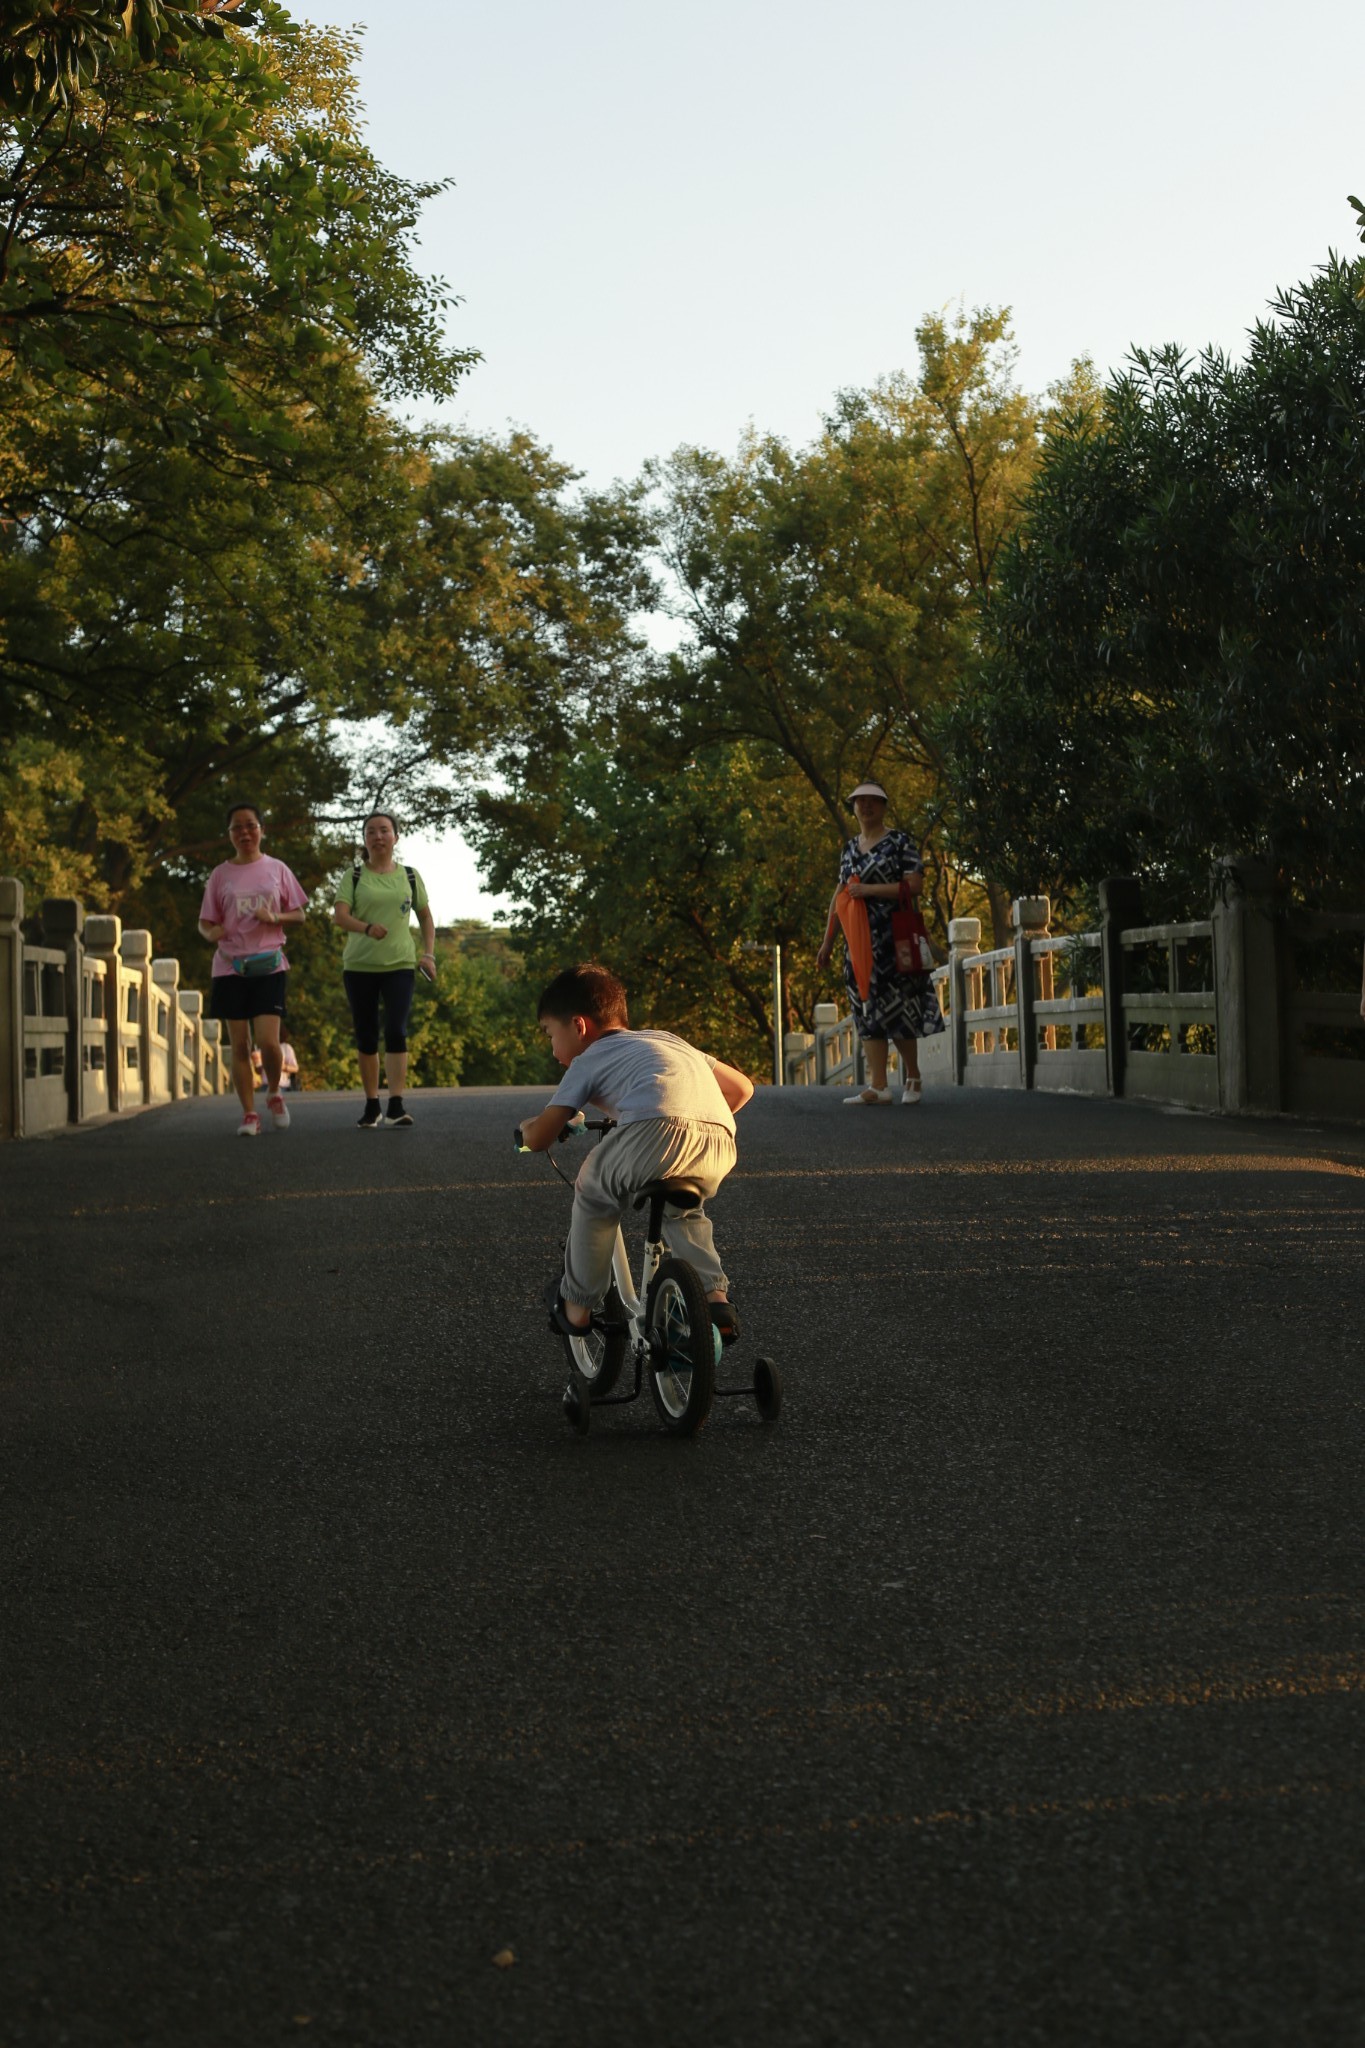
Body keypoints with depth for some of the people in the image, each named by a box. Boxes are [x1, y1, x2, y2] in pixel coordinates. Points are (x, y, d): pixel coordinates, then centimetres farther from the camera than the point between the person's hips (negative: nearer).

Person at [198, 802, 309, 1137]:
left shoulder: (276, 870, 6)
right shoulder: (221, 874, 7)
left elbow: (300, 915, 9)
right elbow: (205, 922, 9)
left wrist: (274, 917, -11)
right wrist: (211, 933, -14)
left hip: (269, 966, -1)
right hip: (230, 967, 1)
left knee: (268, 1042, -12)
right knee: (239, 1045, 0)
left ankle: (274, 1093, 17)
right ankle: (249, 1114, 8)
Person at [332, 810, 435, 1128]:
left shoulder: (409, 876, 8)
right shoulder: (354, 876, 3)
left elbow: (425, 916, 16)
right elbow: (340, 915, -10)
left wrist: (429, 954, 3)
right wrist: (367, 928, -29)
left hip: (400, 965, 0)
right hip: (359, 966, 0)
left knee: (396, 1032, -14)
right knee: (366, 1037, 5)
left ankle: (397, 1103, -16)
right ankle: (372, 1105, 14)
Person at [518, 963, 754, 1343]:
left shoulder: (588, 1061, 24)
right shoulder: (668, 1040, 40)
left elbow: (538, 1137, 19)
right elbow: (741, 1087, 39)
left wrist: (529, 1126, 43)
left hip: (658, 1130, -5)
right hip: (718, 1147, 5)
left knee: (593, 1194, 25)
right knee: (683, 1210, 35)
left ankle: (577, 1308, 30)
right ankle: (714, 1295, 17)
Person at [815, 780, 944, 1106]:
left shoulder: (900, 843, -1)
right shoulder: (849, 849, 16)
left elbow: (915, 885, -12)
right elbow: (839, 895, 19)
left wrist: (868, 890, -16)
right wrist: (828, 941, 17)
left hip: (894, 938, -5)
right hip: (860, 941, 5)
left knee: (897, 1007, -5)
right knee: (868, 1009, 0)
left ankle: (913, 1076, 12)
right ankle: (878, 1085, -3)